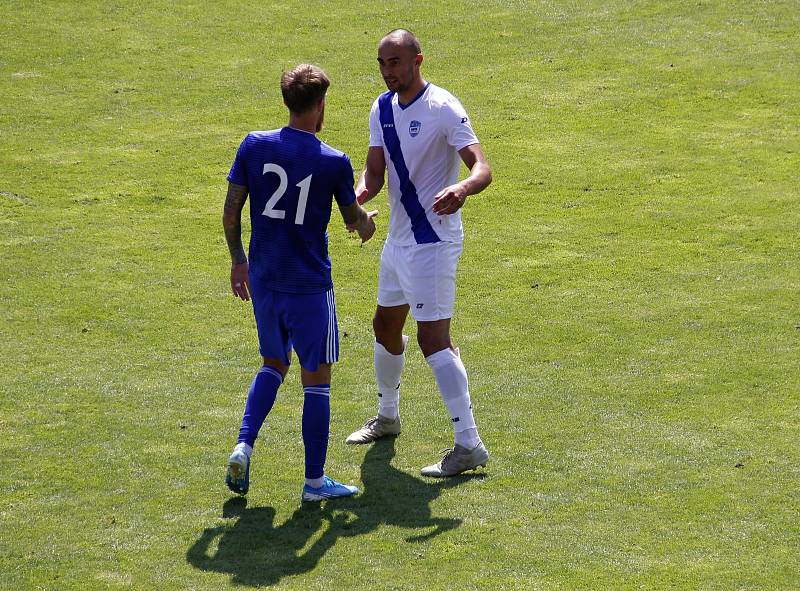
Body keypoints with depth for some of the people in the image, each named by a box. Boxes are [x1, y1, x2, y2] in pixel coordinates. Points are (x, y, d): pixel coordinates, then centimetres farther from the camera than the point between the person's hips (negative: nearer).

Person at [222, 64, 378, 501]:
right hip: (309, 284, -4)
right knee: (316, 378, 6)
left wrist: (237, 260, 15)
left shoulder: (254, 145, -4)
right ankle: (315, 481, 11)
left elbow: (231, 210, -1)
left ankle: (244, 446, 5)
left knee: (273, 364, 23)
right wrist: (367, 222, 30)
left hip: (262, 279, 4)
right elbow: (353, 219, 5)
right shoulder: (334, 163, -11)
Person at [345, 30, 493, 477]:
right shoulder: (383, 109, 6)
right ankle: (388, 416, 44)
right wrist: (359, 194, -20)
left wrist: (461, 189, -48)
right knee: (386, 327, 22)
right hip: (399, 237, 9)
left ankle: (470, 445, -13)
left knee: (433, 340, -14)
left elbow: (482, 168, -25)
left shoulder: (443, 108, -17)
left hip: (434, 241, -9)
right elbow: (375, 172, 4)